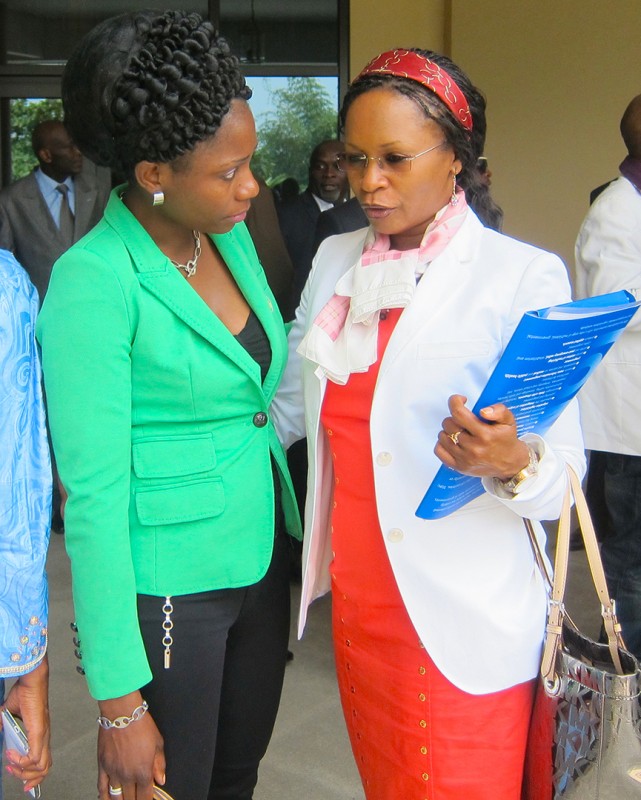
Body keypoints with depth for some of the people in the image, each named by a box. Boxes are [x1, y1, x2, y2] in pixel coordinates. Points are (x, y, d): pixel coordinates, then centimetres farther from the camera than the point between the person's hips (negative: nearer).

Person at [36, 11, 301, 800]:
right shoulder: (92, 281, -20)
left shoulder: (231, 236, 1)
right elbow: (93, 496, -19)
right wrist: (119, 701, -16)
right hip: (169, 588, -6)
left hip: (262, 562, 7)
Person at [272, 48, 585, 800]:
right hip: (355, 598, 5)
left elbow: (564, 475, -14)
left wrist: (512, 463, -34)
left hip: (458, 623, -5)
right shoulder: (335, 260, 6)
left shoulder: (523, 276, -11)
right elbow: (286, 405, 8)